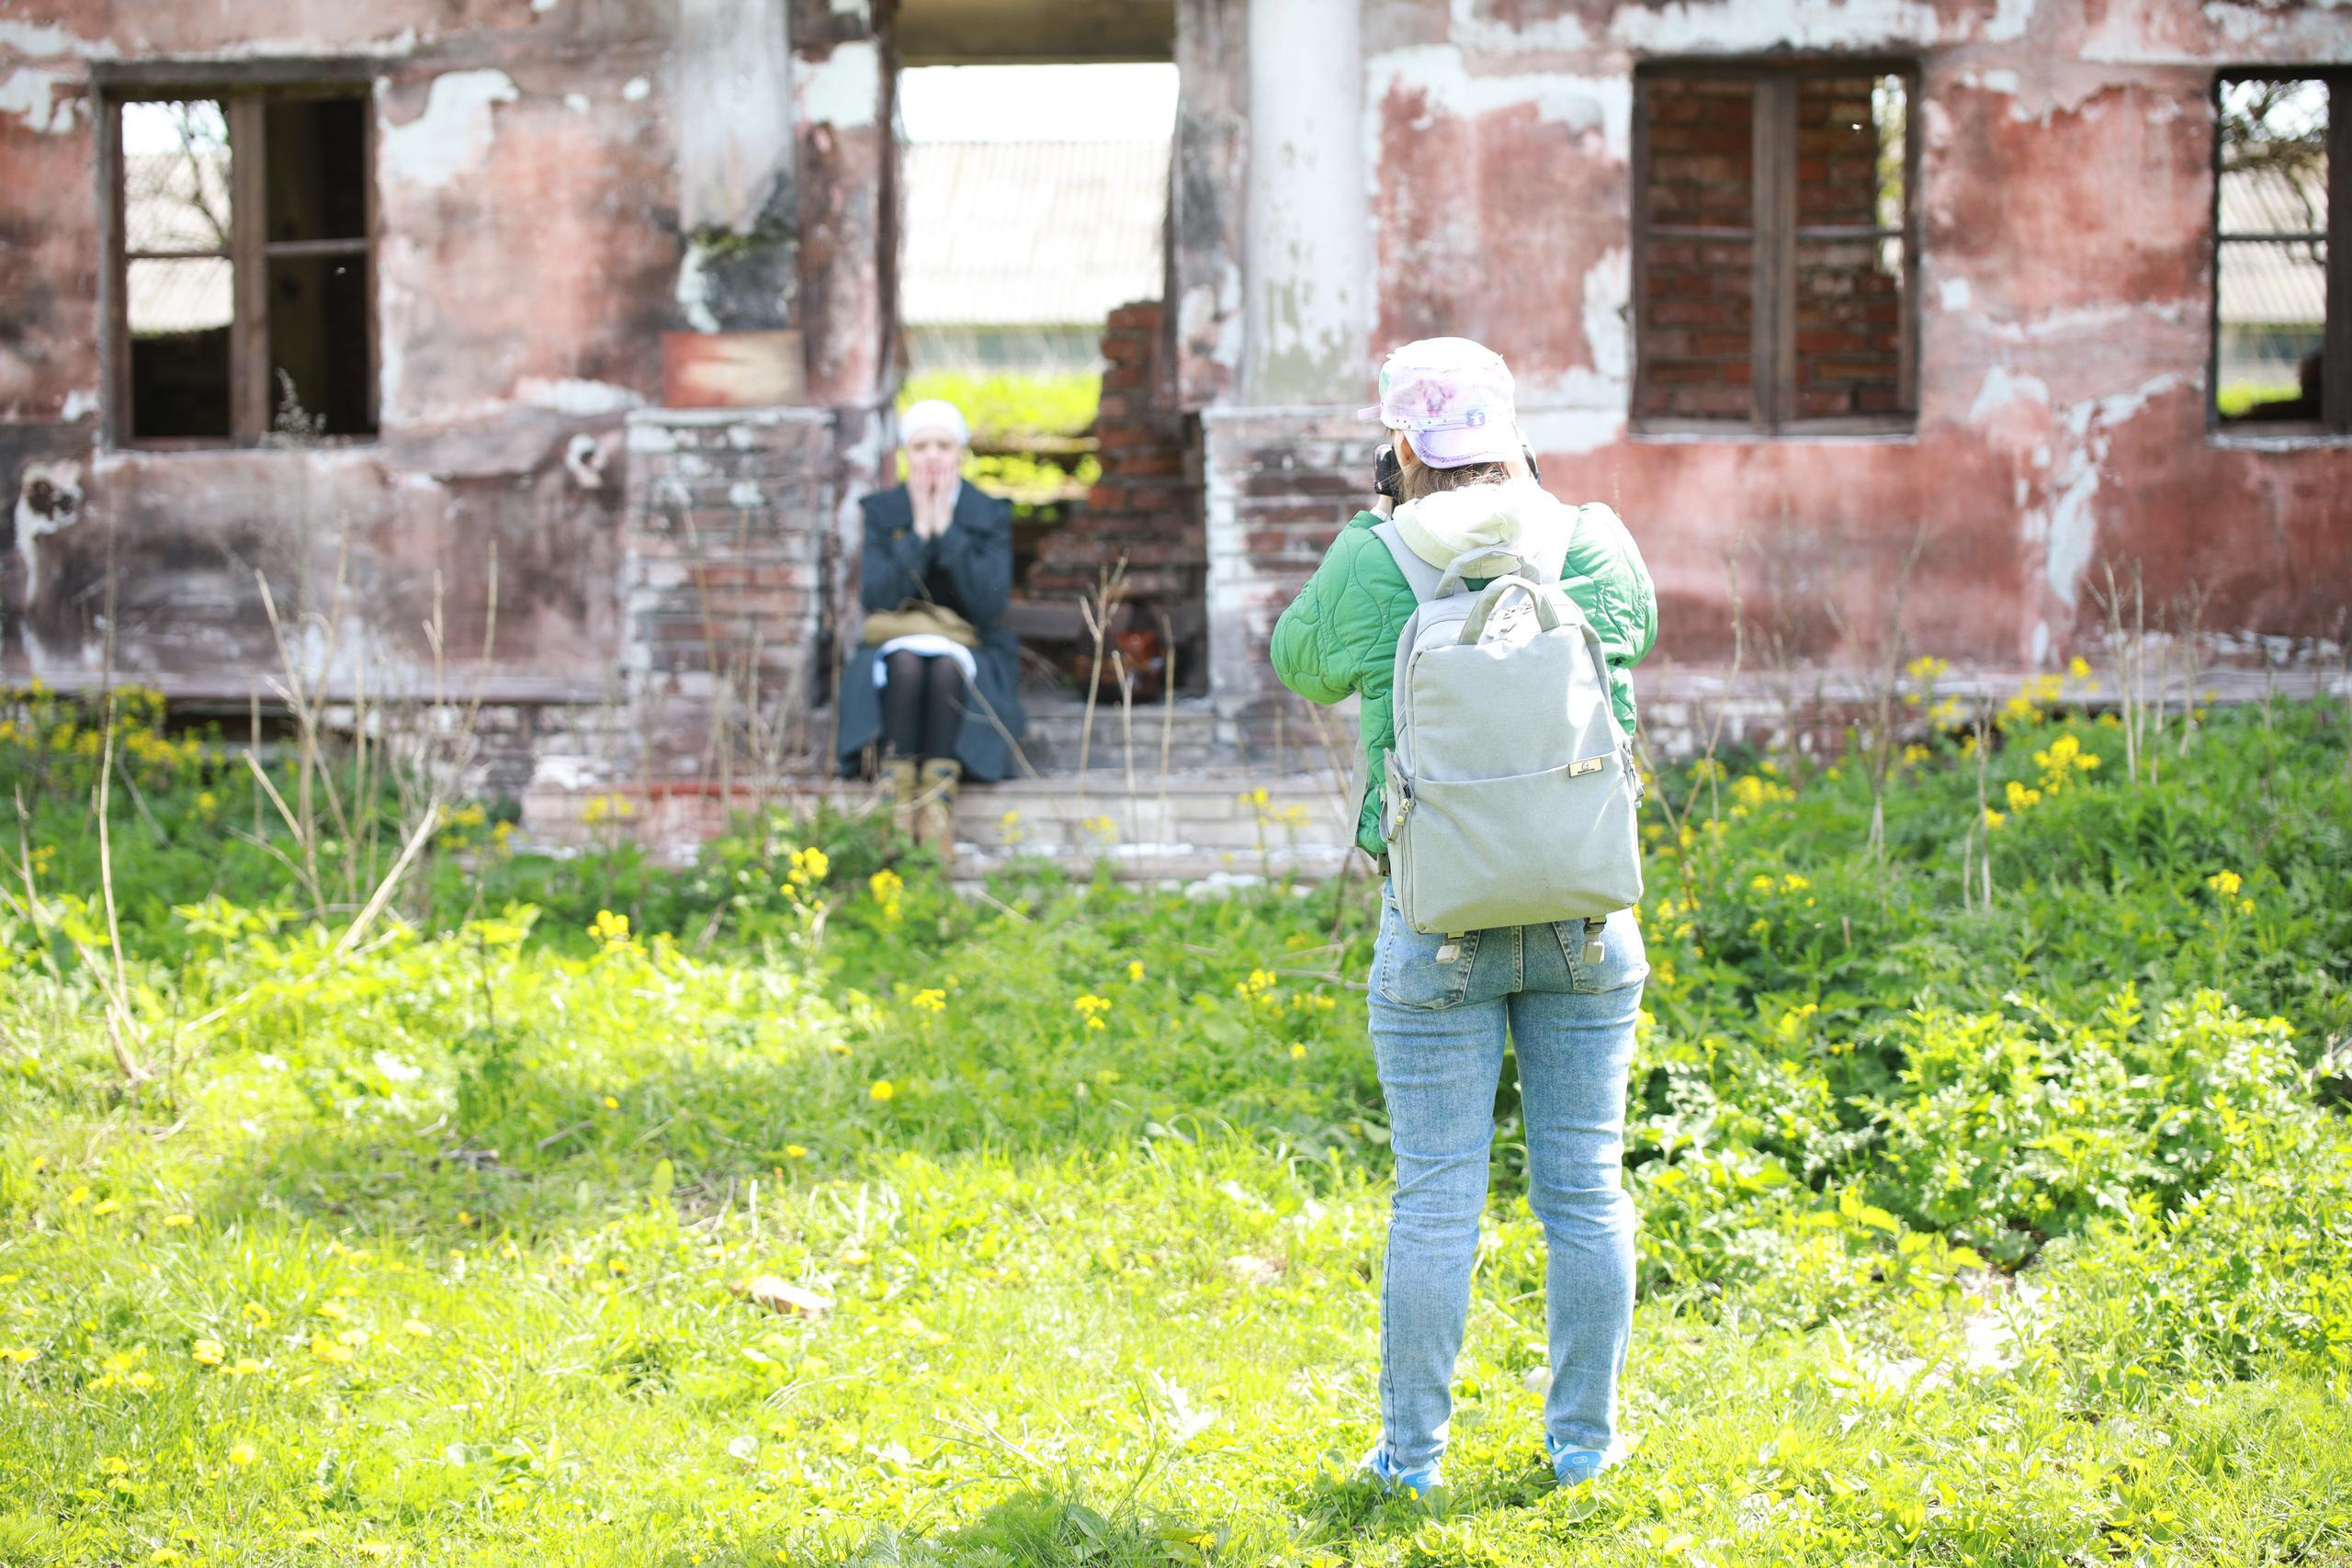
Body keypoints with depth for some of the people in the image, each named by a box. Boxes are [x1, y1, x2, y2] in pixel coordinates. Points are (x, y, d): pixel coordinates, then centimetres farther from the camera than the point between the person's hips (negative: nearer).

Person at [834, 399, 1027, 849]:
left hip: (970, 656, 0)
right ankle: (899, 798, -36)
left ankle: (939, 801, -37)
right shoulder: (882, 510, 1)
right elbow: (874, 600, -11)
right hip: (897, 648, 1)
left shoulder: (991, 514, -1)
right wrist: (919, 530, -16)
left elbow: (990, 604, -14)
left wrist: (946, 528, -16)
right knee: (906, 663, -33)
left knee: (946, 668, -34)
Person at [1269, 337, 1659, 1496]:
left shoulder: (1376, 564, -7)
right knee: (1585, 1188, 10)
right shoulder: (1596, 548, -1)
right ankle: (1583, 1436, 17)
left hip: (1439, 923, -2)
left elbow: (1302, 662, 12)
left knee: (1436, 1198, 3)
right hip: (1586, 919, 2)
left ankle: (1413, 1448, 10)